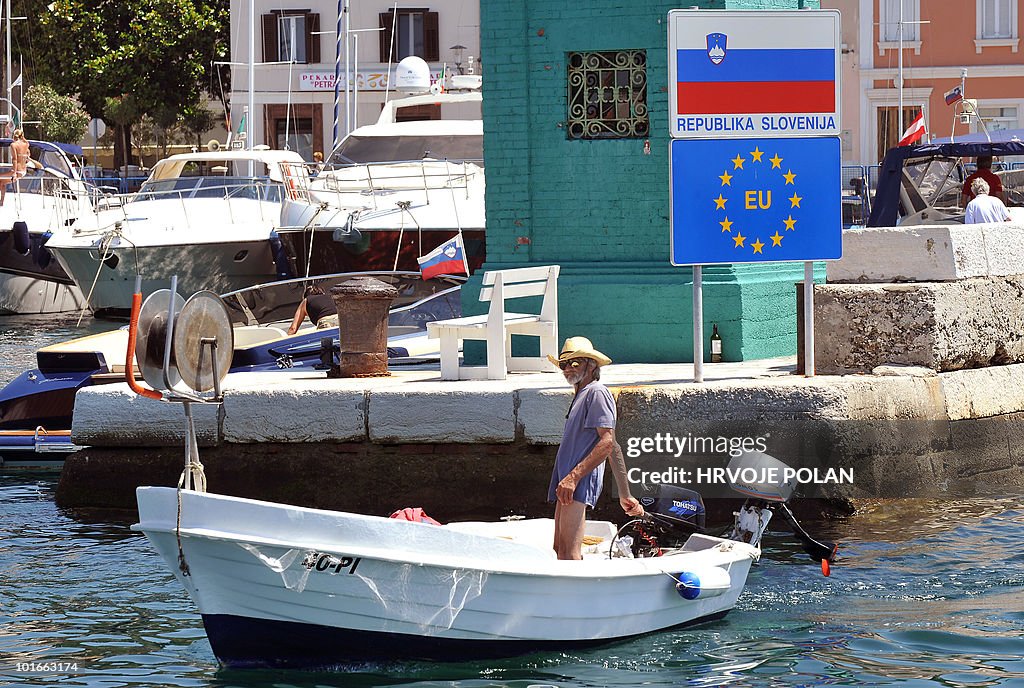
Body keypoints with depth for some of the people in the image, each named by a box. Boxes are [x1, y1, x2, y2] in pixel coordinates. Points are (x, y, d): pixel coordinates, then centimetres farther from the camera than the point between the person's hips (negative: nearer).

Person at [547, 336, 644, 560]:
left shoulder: (597, 393, -4)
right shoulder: (581, 395, 26)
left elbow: (608, 443, -17)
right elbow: (614, 449, 26)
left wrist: (573, 477, -25)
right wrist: (625, 495, 23)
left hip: (580, 483, -11)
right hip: (569, 484, 11)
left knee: (569, 551, -20)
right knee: (560, 550, 10)